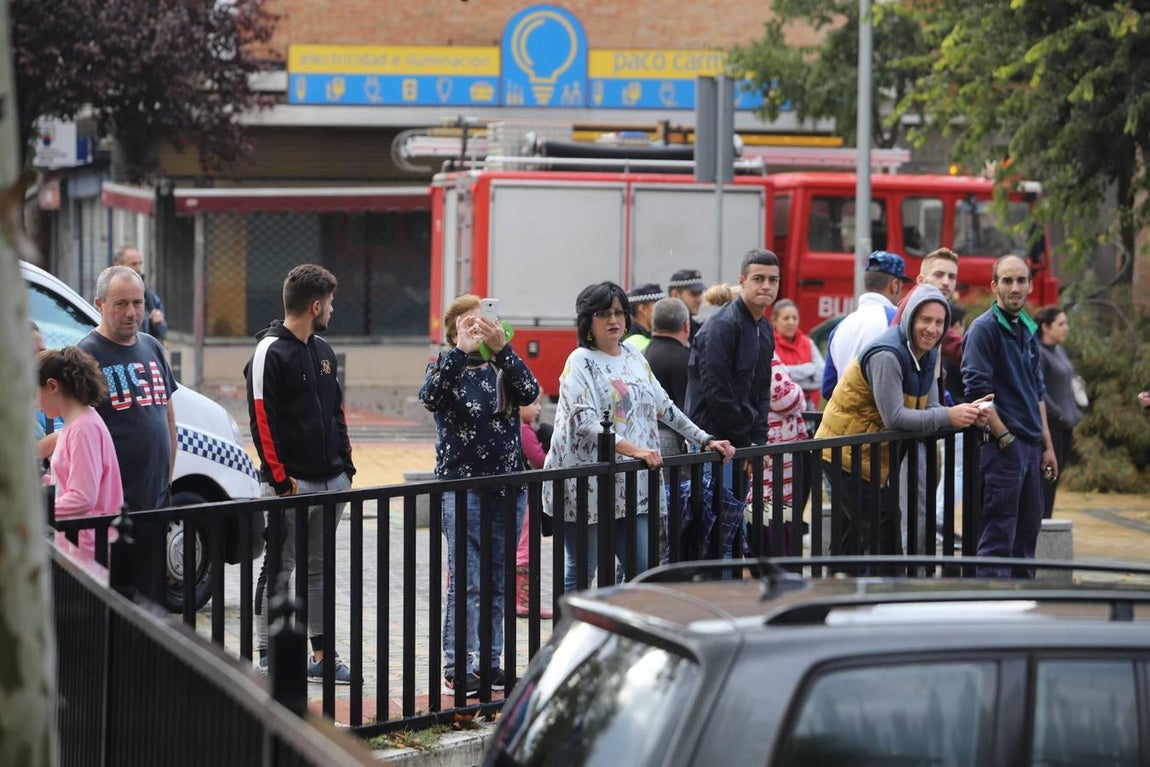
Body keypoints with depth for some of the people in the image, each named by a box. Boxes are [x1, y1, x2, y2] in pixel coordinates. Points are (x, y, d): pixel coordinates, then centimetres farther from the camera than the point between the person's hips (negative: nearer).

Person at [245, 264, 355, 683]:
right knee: (278, 569, -2)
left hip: (330, 481, 8)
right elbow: (262, 420, -15)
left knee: (319, 569, 12)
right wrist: (279, 477, -18)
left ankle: (322, 655, 18)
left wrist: (345, 464, 13)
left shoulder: (323, 351, 16)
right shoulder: (270, 352, -11)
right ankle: (267, 657, 3)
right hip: (291, 484, -8)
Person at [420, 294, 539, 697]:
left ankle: (489, 661, 16)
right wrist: (461, 350, -28)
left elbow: (530, 392, -13)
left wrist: (501, 347, -24)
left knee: (497, 582, 8)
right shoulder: (446, 367, 1)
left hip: (508, 484, 4)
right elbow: (430, 397, -21)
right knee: (466, 582, -8)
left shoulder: (504, 367, 8)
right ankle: (458, 667, -4)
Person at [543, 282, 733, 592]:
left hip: (629, 485, 6)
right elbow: (585, 421, -19)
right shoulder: (581, 362, -5)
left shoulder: (634, 357, 15)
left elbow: (665, 407, 21)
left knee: (644, 571, 1)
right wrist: (633, 449, -29)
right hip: (587, 486, -6)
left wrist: (706, 441, 13)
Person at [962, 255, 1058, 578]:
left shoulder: (1028, 330, 16)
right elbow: (978, 390, -16)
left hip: (1030, 446, 8)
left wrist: (1047, 445, 17)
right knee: (997, 538, -7)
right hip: (1002, 445, -8)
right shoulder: (984, 329, -10)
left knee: (1028, 530, 13)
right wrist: (1005, 437, -17)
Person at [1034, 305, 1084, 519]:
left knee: (1054, 475, 10)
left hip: (1065, 425, 9)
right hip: (1050, 426, -9)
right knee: (1048, 477, -7)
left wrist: (1076, 412, 14)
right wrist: (1059, 415, -18)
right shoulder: (1037, 353, -13)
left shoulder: (1059, 351, 16)